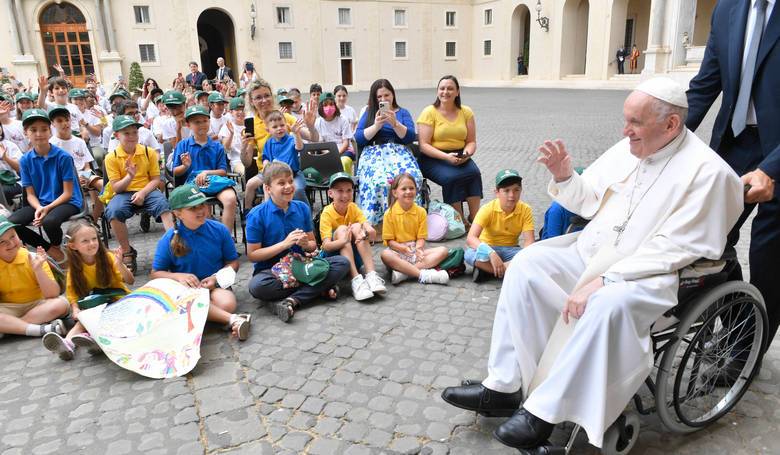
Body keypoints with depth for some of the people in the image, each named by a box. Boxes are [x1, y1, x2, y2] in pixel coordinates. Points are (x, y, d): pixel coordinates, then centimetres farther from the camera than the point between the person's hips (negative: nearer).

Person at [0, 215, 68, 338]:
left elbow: (53, 295, -14)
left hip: (37, 306, 0)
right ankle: (41, 329, -30)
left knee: (60, 304, -31)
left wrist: (38, 269, -26)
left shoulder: (34, 258, -9)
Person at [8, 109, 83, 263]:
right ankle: (50, 249, 0)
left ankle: (57, 247, 1)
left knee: (49, 221, -36)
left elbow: (67, 193, -9)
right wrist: (38, 208, -18)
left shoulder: (63, 157, -10)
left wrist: (47, 208, -21)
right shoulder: (25, 160, 1)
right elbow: (30, 194, 4)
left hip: (67, 202, -4)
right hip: (40, 204, 4)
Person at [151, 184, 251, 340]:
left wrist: (215, 278, -15)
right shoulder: (168, 239, -4)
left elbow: (233, 263, 4)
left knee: (227, 304, -35)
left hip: (215, 284, 0)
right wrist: (178, 276, -18)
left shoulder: (219, 230, -3)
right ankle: (232, 319, -34)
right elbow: (155, 273, 2)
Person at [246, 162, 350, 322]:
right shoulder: (256, 215, -9)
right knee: (256, 286, -37)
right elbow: (252, 255, -10)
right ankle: (319, 288, -19)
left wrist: (306, 244, -16)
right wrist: (285, 244, -18)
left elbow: (313, 245, 10)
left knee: (342, 263, -14)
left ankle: (291, 300, -23)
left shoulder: (302, 208, 3)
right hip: (271, 270, -3)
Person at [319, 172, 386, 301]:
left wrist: (368, 231, -42)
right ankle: (356, 280, -40)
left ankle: (371, 275, -34)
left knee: (357, 227, -22)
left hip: (354, 255, 3)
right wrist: (344, 240, -48)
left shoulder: (353, 208, -3)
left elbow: (372, 232, -17)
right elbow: (326, 246, -28)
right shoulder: (327, 213, -14)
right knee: (341, 229, -28)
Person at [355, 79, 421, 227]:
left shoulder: (403, 112, 20)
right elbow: (358, 138, 6)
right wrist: (376, 125, -7)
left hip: (399, 152, 1)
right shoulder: (368, 113, 20)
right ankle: (377, 222, -31)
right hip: (374, 154, -1)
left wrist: (395, 123, -9)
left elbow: (411, 137, 6)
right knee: (380, 181, -37)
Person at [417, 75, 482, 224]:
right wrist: (446, 156, -22)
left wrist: (466, 154, -14)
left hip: (459, 157, 4)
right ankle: (460, 220, -17)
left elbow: (471, 141, 9)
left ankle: (474, 217, -20)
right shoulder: (429, 112, -3)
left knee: (474, 172, -27)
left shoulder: (466, 112, 9)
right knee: (451, 177, -31)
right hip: (433, 158, -3)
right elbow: (424, 145, -10)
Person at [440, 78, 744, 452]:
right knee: (526, 264, -11)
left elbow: (669, 250, -20)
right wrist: (563, 176, -7)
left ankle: (543, 412, -19)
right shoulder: (628, 148, 5)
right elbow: (589, 201, 13)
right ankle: (504, 387, -9)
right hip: (593, 250, 7)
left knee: (607, 305, -36)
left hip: (648, 274, -7)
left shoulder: (706, 172, -14)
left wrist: (604, 280, -26)